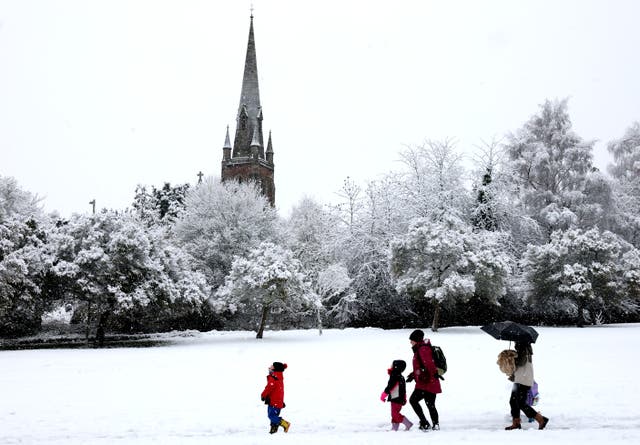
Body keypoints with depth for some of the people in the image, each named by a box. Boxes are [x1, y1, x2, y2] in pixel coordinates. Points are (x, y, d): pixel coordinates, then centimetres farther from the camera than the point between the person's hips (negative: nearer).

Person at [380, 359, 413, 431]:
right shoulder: (401, 377, 12)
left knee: (395, 414, -6)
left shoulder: (394, 377, -18)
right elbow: (404, 390, 19)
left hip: (395, 399, -10)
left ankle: (408, 424, -7)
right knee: (395, 414, 15)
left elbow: (389, 387, -18)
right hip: (400, 399, 10)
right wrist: (404, 399, 27)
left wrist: (383, 395, -6)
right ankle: (394, 428, 19)